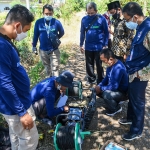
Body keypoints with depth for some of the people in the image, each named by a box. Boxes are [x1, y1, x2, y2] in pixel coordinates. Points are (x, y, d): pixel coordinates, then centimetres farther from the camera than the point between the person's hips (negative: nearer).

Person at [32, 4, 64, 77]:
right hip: (43, 50, 2)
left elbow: (62, 33, 7)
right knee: (47, 68, 19)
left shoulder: (57, 22, -12)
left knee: (55, 68, 0)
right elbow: (35, 35, 3)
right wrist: (34, 46, 8)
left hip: (54, 50, -2)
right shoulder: (38, 22, -9)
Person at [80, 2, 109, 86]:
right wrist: (81, 44, 8)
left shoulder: (102, 19, -9)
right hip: (88, 47, 3)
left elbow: (106, 32, -3)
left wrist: (105, 45, -6)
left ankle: (100, 81, 24)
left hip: (99, 46, -3)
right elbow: (82, 33, 7)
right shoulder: (84, 19, -2)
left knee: (99, 65, 10)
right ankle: (91, 79, 30)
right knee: (89, 64, 14)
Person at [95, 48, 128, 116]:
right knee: (98, 90, 5)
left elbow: (113, 87, -32)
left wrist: (101, 88, -19)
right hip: (115, 88, 9)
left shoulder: (118, 68, -32)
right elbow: (107, 78, 11)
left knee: (106, 94, -33)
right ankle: (113, 103, 16)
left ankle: (116, 109, -4)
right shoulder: (111, 65, -3)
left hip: (123, 93, -9)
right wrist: (99, 86, -4)